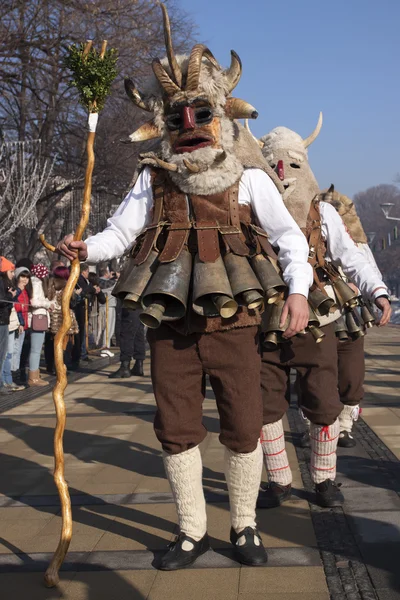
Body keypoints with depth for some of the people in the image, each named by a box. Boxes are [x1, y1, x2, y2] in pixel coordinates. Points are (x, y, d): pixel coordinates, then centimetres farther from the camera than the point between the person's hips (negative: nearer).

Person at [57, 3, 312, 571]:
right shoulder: (153, 178, 7)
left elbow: (288, 234, 3)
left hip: (232, 324, -2)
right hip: (171, 327, 2)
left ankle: (244, 526, 25)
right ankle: (193, 531, 25)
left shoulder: (247, 175, 2)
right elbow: (120, 231, 4)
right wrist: (86, 248, -17)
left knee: (242, 428, 4)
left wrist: (298, 289, -11)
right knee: (176, 430, 8)